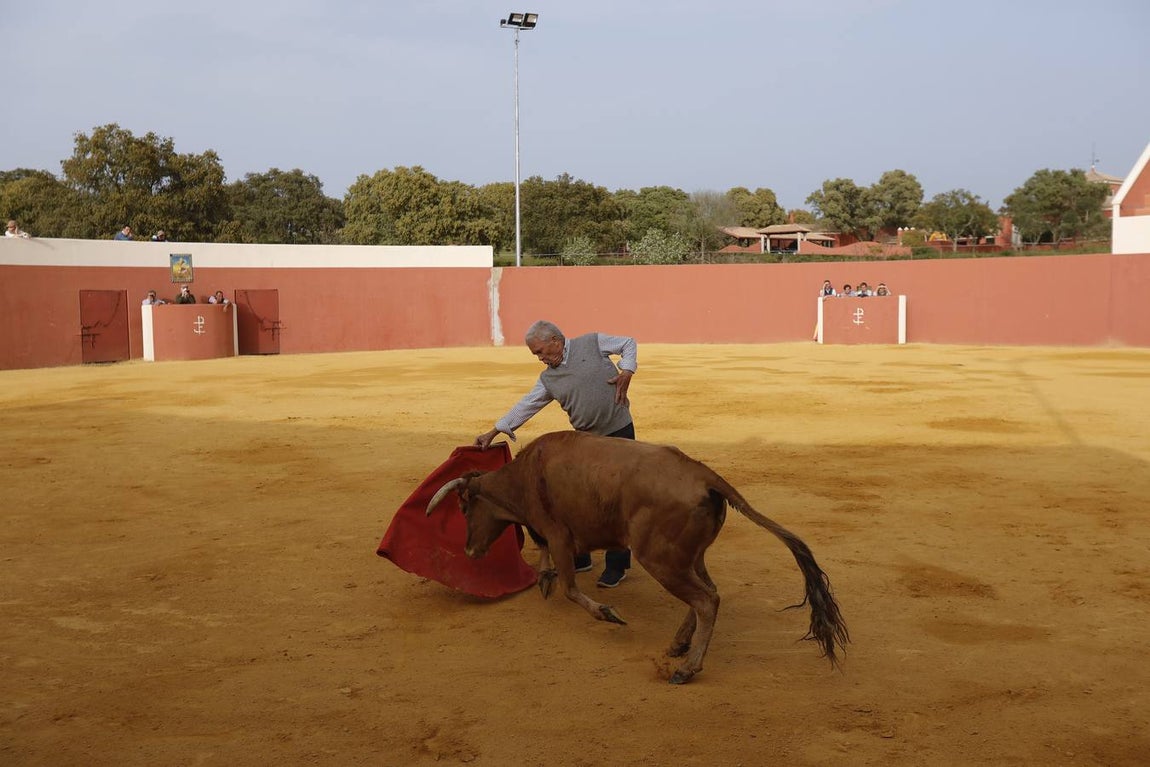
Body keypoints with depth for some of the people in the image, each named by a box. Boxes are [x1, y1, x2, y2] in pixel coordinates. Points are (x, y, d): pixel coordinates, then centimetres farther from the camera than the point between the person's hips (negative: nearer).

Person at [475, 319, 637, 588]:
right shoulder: (548, 379, 6)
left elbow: (629, 343, 6)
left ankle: (616, 566, 7)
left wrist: (626, 370, -10)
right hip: (586, 440, 5)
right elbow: (525, 406, 4)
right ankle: (580, 558, 25)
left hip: (619, 432, -5)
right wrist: (494, 431, 0)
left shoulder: (593, 343, -4)